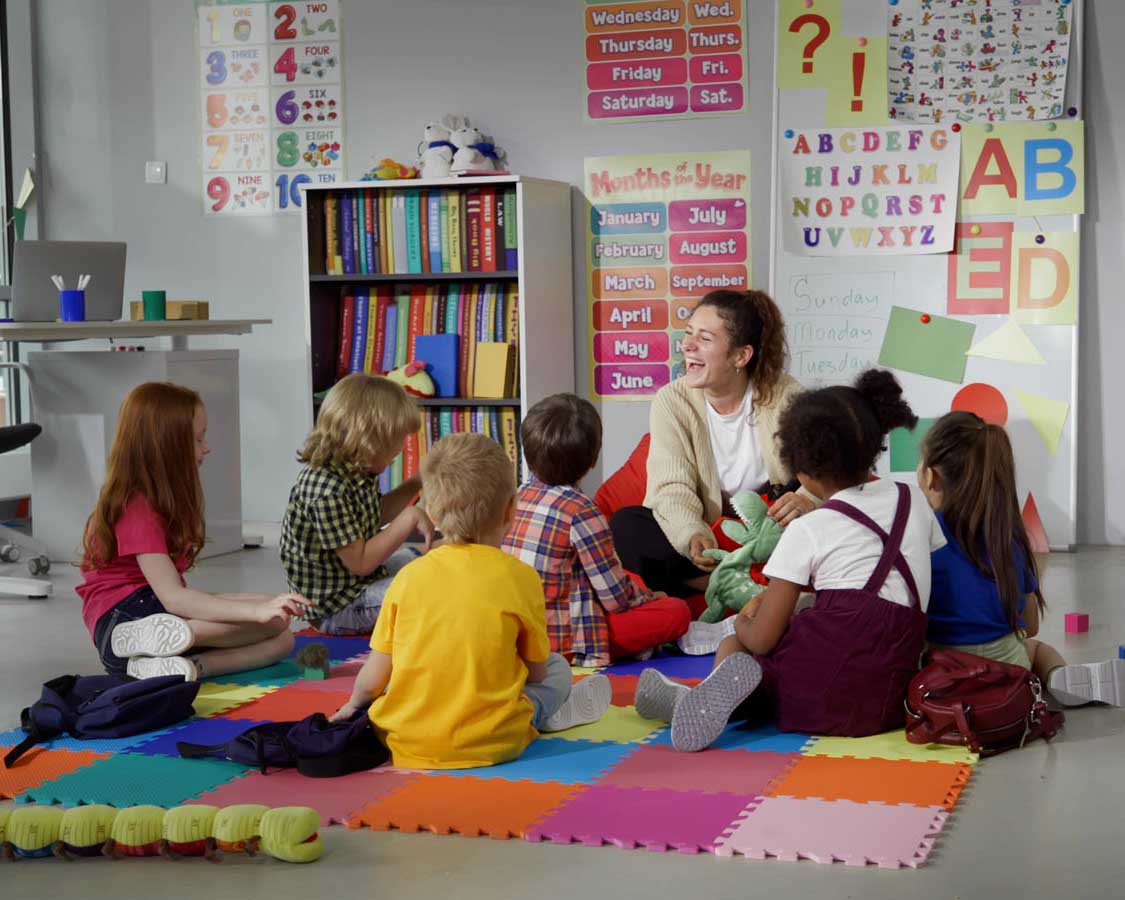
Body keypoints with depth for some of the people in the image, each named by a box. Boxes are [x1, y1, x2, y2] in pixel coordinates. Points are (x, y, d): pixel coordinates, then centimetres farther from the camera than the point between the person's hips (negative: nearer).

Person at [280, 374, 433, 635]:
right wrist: (409, 519, -25)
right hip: (334, 607, -11)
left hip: (358, 582, 11)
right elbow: (360, 562, -28)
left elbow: (375, 517, 19)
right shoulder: (328, 491, -31)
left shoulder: (357, 472, -1)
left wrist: (415, 484, 9)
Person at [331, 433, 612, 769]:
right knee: (558, 669, 18)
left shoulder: (409, 576, -1)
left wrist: (354, 704, 25)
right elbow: (536, 670, 5)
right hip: (489, 745, -1)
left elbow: (373, 678, 2)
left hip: (402, 745, 1)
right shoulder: (520, 577, -5)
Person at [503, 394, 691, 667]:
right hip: (559, 641, -8)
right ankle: (589, 653, -9)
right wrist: (649, 596, 12)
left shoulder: (518, 496, 5)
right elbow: (616, 597, -11)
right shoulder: (580, 511, -15)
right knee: (677, 612, -6)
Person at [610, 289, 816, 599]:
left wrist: (807, 499, -37)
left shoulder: (784, 395, -8)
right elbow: (673, 488, -16)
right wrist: (693, 536, -38)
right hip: (704, 534, 1)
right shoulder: (671, 401, -7)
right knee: (624, 525, -25)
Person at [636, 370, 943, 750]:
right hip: (888, 700, 4)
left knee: (733, 645, 25)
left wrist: (742, 623, 23)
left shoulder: (807, 531, -1)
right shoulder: (915, 502, 13)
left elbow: (762, 639, -2)